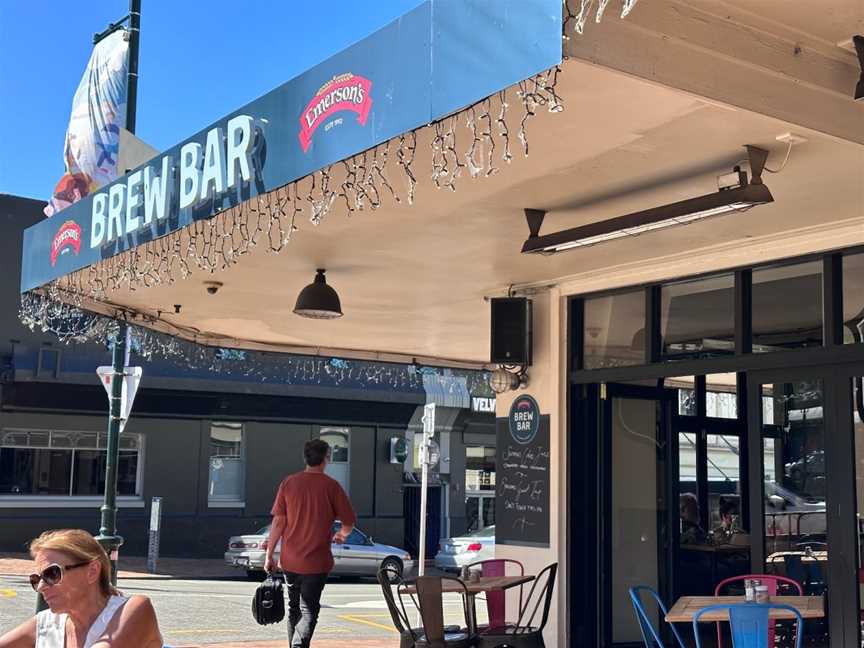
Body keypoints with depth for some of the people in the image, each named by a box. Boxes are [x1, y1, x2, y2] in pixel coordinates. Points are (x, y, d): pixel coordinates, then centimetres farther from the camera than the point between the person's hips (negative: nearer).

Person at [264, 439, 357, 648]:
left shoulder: (288, 483, 0)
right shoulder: (331, 486, -7)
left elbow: (278, 521, -2)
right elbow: (349, 521, -2)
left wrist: (269, 554, 3)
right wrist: (341, 535, 21)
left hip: (290, 560, 3)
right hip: (316, 562, -3)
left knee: (294, 608, 20)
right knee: (308, 611, -2)